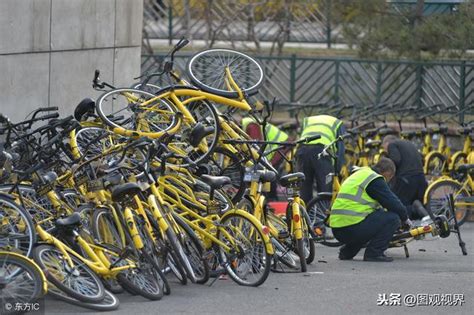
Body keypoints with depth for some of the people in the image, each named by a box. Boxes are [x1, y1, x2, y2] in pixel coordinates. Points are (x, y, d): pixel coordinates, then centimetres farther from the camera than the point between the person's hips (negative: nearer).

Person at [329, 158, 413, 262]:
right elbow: (393, 203, -6)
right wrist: (405, 218, 13)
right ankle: (374, 253, -5)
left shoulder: (359, 174, 24)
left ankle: (347, 251, 23)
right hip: (353, 228, -9)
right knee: (392, 218, -3)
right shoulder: (376, 181, -5)